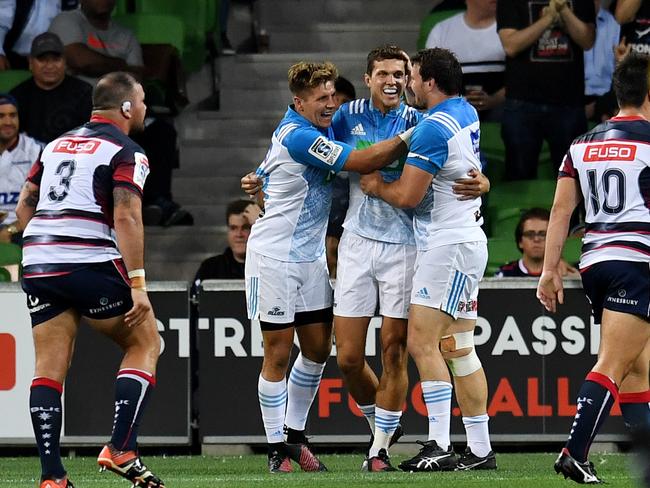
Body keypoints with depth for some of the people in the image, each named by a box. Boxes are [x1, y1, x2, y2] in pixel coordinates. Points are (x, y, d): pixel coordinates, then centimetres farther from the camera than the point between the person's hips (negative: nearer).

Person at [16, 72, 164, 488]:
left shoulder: (58, 144, 19)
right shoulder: (127, 153, -2)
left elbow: (24, 206, 20)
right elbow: (127, 218, -14)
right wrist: (138, 284, -16)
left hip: (38, 264, 6)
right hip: (92, 263, -6)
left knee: (50, 367, 5)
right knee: (144, 343, 10)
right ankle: (122, 449, -4)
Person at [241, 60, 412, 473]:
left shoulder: (318, 127, 8)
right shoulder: (298, 137, -21)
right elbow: (361, 162, -24)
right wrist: (410, 137, -21)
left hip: (310, 256, 9)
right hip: (275, 256, -9)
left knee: (318, 349, 8)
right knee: (278, 354, -3)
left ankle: (294, 435, 20)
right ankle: (278, 448, 2)